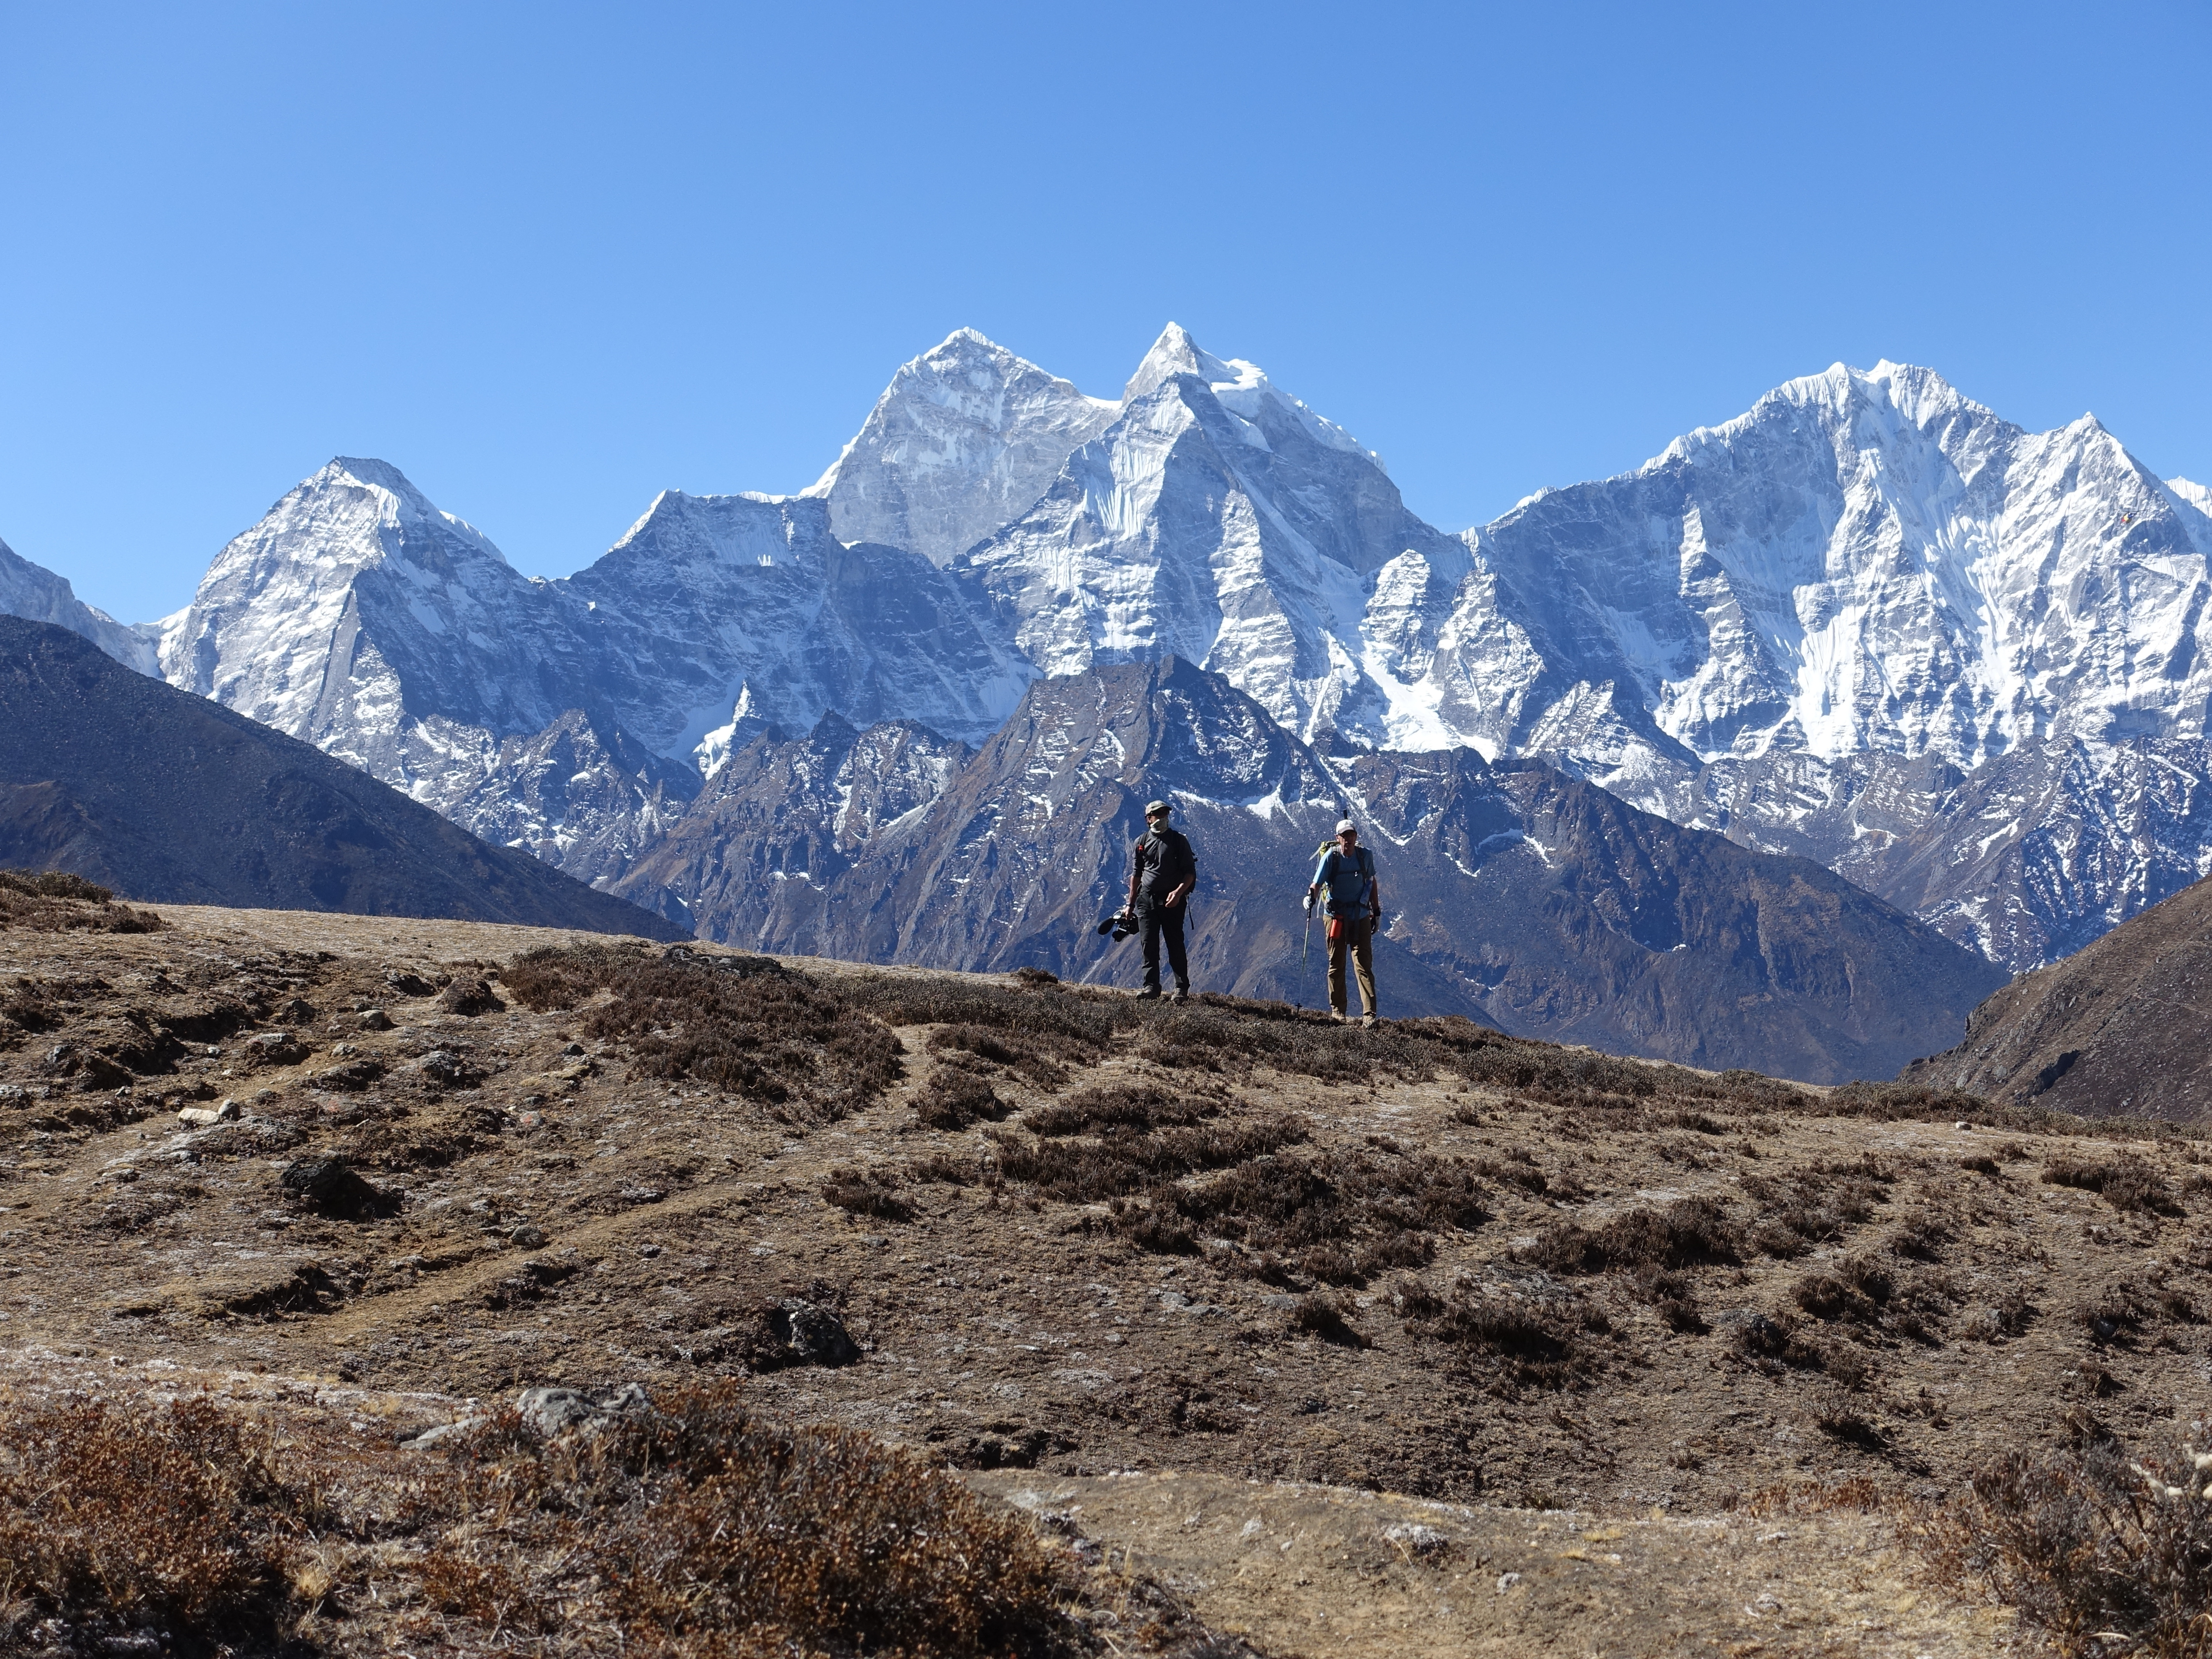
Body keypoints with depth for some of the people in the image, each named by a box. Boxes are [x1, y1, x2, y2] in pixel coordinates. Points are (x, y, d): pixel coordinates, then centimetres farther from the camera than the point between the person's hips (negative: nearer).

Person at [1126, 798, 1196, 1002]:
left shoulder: (1178, 841, 2)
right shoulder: (1141, 843, 12)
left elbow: (1190, 873, -1)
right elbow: (1136, 874, 18)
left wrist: (1179, 892, -18)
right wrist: (1131, 904, 14)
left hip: (1172, 900, -3)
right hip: (1146, 899, 3)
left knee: (1175, 945, -3)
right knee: (1149, 944, -1)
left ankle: (1182, 988, 1)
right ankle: (1151, 986, 4)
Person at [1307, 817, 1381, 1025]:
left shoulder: (1365, 856, -2)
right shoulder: (1331, 857, -9)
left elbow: (1372, 883, 12)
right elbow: (1318, 883, -15)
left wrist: (1377, 912, 12)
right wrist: (1311, 895, -37)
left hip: (1360, 917, 1)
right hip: (1336, 916, -1)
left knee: (1364, 965, -6)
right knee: (1336, 964, 7)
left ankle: (1369, 1014, -10)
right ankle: (1338, 1011, 17)